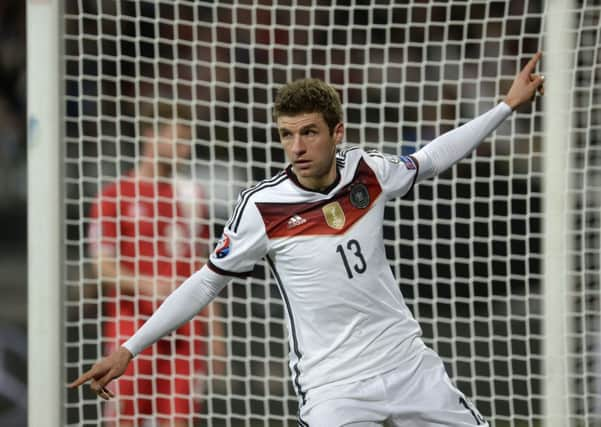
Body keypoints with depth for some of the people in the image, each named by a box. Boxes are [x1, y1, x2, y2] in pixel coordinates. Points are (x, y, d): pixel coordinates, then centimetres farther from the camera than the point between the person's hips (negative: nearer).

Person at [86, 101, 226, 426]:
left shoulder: (189, 196, 13)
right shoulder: (115, 196, -2)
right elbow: (103, 265, -6)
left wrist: (215, 329, 12)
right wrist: (146, 284, -22)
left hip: (184, 332, 4)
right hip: (131, 325, -4)